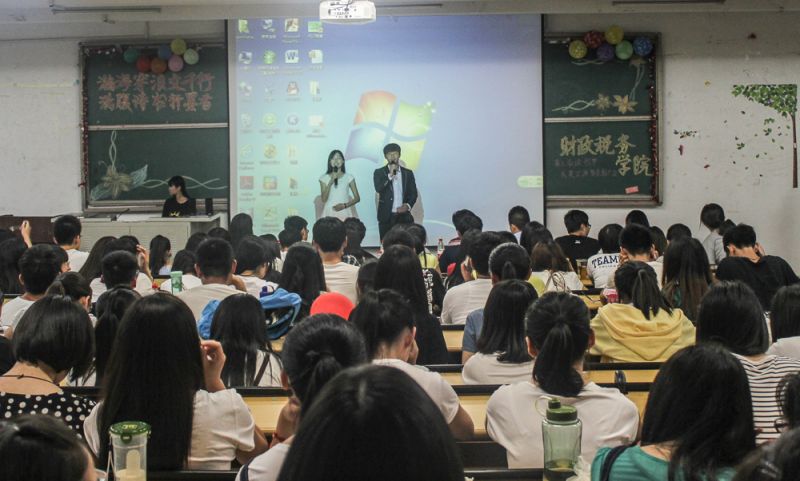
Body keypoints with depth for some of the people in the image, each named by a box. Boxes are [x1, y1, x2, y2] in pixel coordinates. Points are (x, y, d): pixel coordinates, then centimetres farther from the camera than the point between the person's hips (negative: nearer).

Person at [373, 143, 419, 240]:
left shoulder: (408, 173, 11)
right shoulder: (379, 172, 5)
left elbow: (413, 193, 10)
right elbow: (378, 188, -12)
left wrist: (408, 205, -8)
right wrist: (390, 175, -17)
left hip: (403, 215, 1)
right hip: (386, 216, -1)